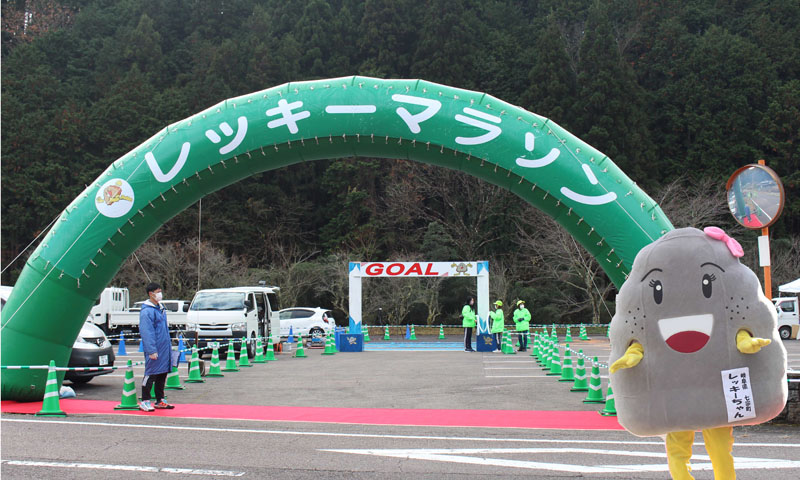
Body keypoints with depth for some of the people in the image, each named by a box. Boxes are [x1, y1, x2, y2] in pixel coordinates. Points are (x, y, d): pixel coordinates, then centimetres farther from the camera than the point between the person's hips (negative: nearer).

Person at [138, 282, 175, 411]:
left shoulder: (161, 308, 15)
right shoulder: (146, 311, -13)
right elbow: (146, 332, -18)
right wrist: (152, 351, -22)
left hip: (164, 348, 9)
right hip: (154, 349, -9)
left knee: (162, 374, 13)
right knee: (151, 374, -4)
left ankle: (160, 400, 22)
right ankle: (145, 402, 5)